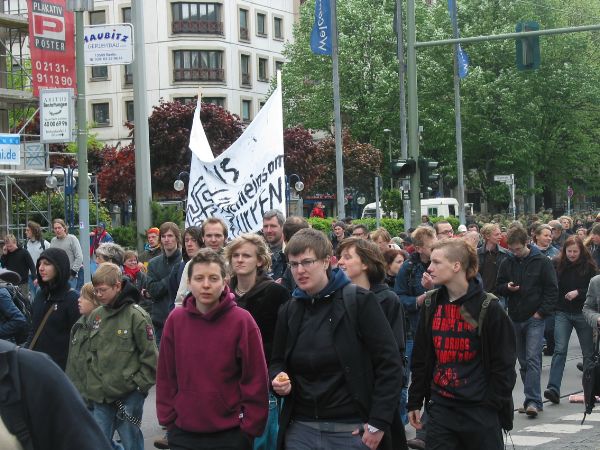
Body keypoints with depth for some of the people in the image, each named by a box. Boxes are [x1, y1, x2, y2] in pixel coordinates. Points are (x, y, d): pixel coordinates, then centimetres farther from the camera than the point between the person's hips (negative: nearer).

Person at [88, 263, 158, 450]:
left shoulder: (136, 315, -10)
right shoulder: (96, 315, 8)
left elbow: (150, 355, -9)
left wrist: (140, 385, -10)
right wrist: (92, 382, 10)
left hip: (129, 396, -5)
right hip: (100, 395, 6)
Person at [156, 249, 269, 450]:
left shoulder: (242, 321, -7)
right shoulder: (175, 320, 1)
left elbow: (255, 380, -6)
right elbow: (166, 376, 7)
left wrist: (249, 429, -7)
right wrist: (167, 419, 3)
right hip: (182, 434, 3)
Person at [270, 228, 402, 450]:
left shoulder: (359, 301, -7)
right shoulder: (288, 311, 8)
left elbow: (389, 363, -8)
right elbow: (277, 362, 18)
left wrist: (378, 423, -12)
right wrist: (278, 379, -5)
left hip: (352, 430, -4)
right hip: (300, 430, 4)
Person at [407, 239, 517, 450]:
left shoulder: (488, 308, -8)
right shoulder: (432, 305, 6)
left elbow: (504, 363, -7)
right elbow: (420, 358, 11)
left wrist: (494, 404, -11)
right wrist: (415, 401, 9)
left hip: (480, 409, -4)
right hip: (440, 407, 4)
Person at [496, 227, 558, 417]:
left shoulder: (542, 262, -4)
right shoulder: (507, 263, 7)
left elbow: (552, 290, -3)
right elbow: (498, 287, 14)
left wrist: (542, 312, -10)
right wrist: (507, 287, -9)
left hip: (535, 318, -5)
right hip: (515, 319, 5)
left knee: (533, 358, -14)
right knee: (523, 362, 9)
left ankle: (533, 401, -16)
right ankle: (532, 400, 16)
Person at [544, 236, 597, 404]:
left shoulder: (589, 266, -2)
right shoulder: (559, 265, 1)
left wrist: (578, 292, -17)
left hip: (583, 313, 0)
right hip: (562, 313, 0)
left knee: (588, 352, 9)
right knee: (560, 350, -10)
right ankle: (553, 388, -16)